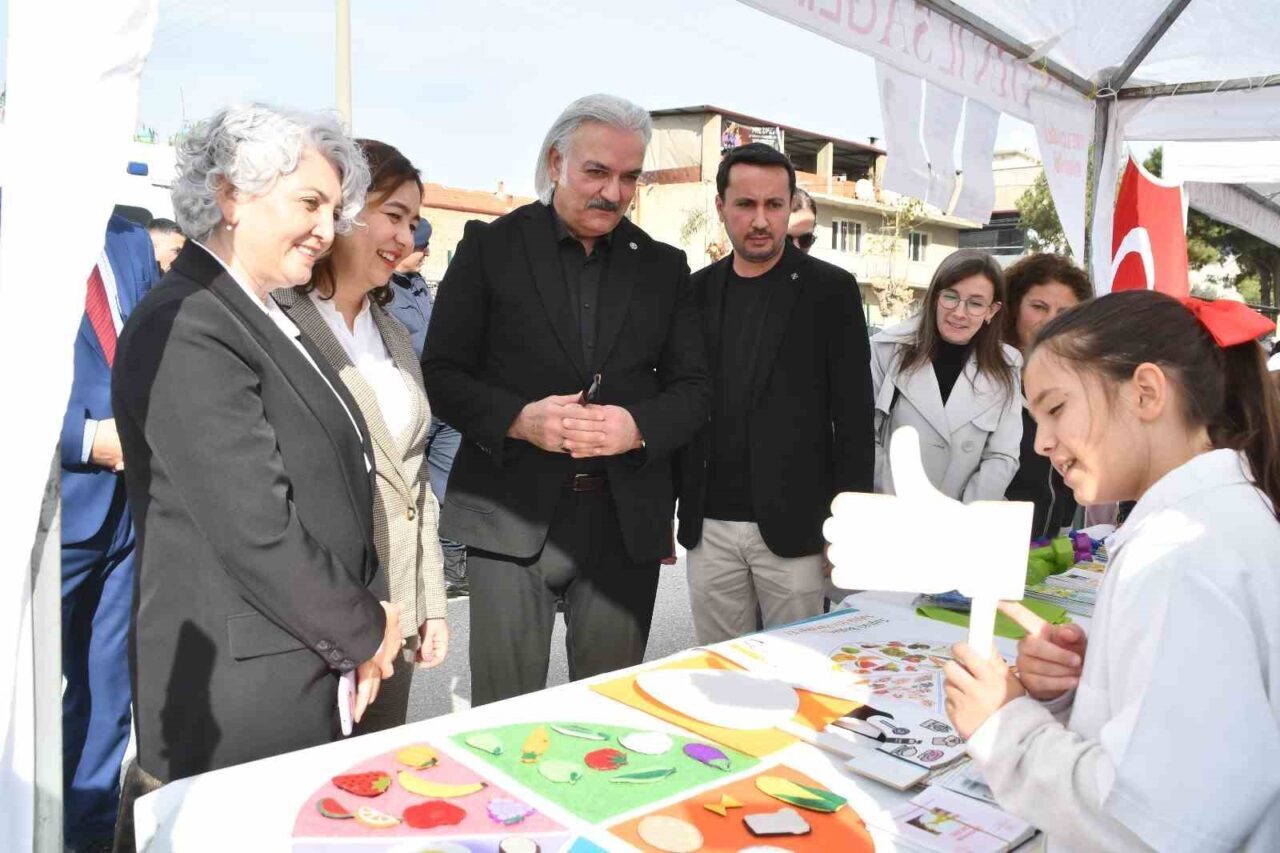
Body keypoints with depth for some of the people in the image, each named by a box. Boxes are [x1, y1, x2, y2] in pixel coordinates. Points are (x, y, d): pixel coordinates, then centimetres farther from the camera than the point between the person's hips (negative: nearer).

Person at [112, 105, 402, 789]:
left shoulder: (259, 320, 11)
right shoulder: (186, 331, -19)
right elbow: (256, 532, -22)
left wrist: (368, 616, 4)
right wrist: (364, 630, -9)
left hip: (311, 671, 9)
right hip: (237, 703, -9)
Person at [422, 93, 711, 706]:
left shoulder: (663, 265, 11)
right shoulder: (491, 246, 3)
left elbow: (694, 387, 9)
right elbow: (441, 372, 0)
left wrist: (639, 426, -12)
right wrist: (519, 419, -18)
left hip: (627, 519, 3)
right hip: (513, 516, -2)